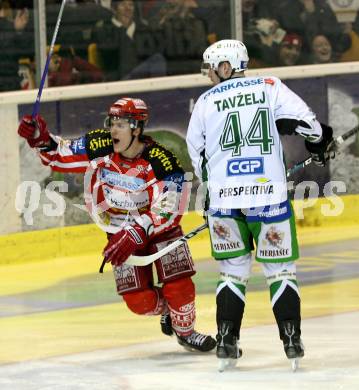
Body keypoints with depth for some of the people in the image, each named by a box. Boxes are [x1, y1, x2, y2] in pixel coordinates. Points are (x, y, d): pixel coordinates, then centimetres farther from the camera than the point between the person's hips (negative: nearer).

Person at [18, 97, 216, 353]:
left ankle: (185, 331, 19)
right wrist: (41, 139, -24)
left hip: (160, 227, -2)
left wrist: (135, 234, -39)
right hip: (121, 231, 2)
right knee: (139, 301, -6)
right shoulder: (99, 147, -17)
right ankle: (166, 310, 30)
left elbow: (166, 211, -30)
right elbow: (60, 157, -5)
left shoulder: (162, 162, -27)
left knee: (178, 287, -11)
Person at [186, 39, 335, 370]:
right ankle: (292, 341, 1)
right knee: (280, 268, 8)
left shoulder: (206, 101, 7)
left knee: (233, 269, 14)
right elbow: (305, 122, -4)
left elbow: (197, 153, 15)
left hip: (224, 197, 1)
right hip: (268, 195, -1)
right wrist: (320, 144, 17)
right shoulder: (270, 87, 2)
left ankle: (226, 342, 7)